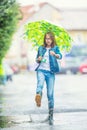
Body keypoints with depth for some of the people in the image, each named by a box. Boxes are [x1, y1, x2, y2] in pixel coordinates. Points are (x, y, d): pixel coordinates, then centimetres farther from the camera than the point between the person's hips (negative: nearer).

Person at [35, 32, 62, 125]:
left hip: (50, 72, -1)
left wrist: (55, 54, -36)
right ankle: (38, 97, -61)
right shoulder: (41, 48, 13)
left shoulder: (55, 48, 6)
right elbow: (37, 60, 21)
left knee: (50, 94, -1)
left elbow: (60, 56, -14)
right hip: (41, 70, 1)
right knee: (40, 83, -32)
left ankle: (51, 115, 7)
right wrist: (38, 59, -3)